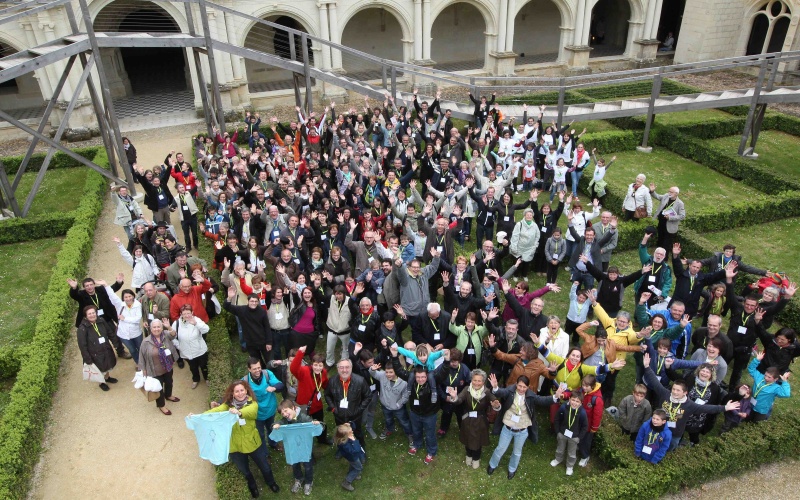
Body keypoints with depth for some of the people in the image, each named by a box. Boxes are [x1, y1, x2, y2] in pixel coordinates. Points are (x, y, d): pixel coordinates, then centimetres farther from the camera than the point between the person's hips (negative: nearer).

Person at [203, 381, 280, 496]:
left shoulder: (251, 402, -15)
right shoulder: (228, 405, -10)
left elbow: (251, 410, -38)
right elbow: (216, 410, -27)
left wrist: (239, 412, -59)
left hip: (252, 443, -1)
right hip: (235, 446, 1)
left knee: (264, 466, 19)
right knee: (244, 471, 24)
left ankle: (271, 482, 51)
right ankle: (252, 486, 56)